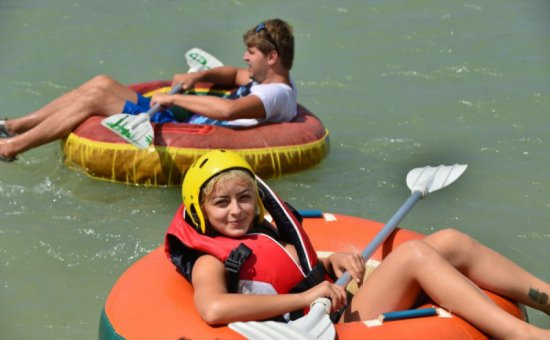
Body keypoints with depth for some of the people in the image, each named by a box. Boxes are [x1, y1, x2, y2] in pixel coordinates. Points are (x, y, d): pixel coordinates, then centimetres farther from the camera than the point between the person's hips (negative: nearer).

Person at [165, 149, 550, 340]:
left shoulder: (266, 233, 21)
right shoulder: (211, 261, -6)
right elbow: (214, 309, -28)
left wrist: (332, 263, -2)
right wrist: (305, 297, -26)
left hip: (344, 306, 9)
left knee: (451, 242, -6)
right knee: (415, 254, -25)